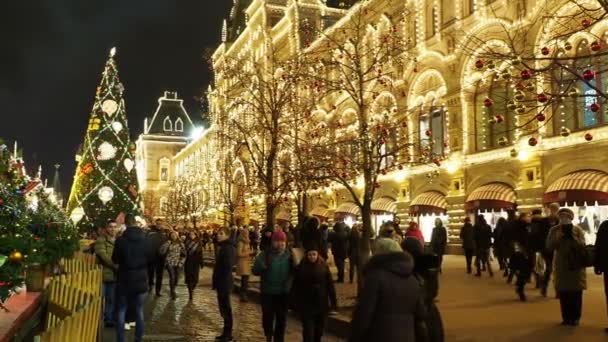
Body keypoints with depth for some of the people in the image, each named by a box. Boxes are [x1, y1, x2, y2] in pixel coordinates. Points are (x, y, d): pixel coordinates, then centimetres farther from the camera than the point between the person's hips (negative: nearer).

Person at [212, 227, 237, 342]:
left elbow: (227, 267, -24)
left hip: (224, 283, -10)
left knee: (225, 309, -2)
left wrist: (223, 283, -24)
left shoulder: (228, 248, -18)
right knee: (224, 308, 15)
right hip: (221, 283, 10)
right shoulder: (223, 246, 13)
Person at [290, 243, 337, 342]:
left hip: (322, 304, 2)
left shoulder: (324, 266, -3)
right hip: (306, 305, -2)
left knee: (319, 329, 15)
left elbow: (330, 285, -1)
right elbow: (295, 286, -3)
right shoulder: (300, 267, -6)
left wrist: (333, 301, -2)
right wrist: (294, 303, -4)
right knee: (308, 330, -4)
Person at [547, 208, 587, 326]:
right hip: (562, 265, 1)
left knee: (576, 293, 1)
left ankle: (575, 317, 13)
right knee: (563, 293, 2)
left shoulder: (578, 230, 1)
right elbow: (549, 246, -7)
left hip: (576, 264, -1)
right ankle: (566, 317, 13)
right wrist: (559, 236, -18)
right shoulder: (554, 230, 3)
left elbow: (582, 245, -11)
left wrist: (571, 235, -21)